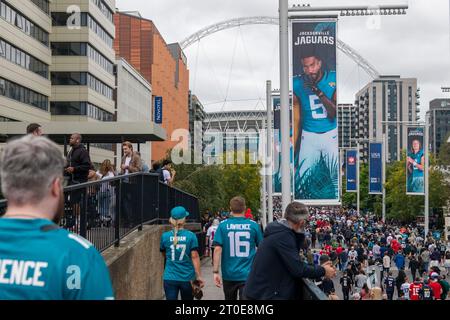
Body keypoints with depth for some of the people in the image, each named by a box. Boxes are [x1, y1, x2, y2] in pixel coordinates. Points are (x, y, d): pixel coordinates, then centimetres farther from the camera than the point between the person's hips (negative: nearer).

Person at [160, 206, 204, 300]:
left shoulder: (165, 236, -2)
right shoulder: (191, 236, -7)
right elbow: (195, 257, -9)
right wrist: (199, 276, -6)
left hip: (170, 278, 0)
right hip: (187, 278, 0)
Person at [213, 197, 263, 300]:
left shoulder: (223, 226, -4)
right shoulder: (253, 225, -3)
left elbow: (217, 249, -11)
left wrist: (216, 272, -8)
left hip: (229, 274, 1)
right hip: (248, 274, -1)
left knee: (230, 298, 20)